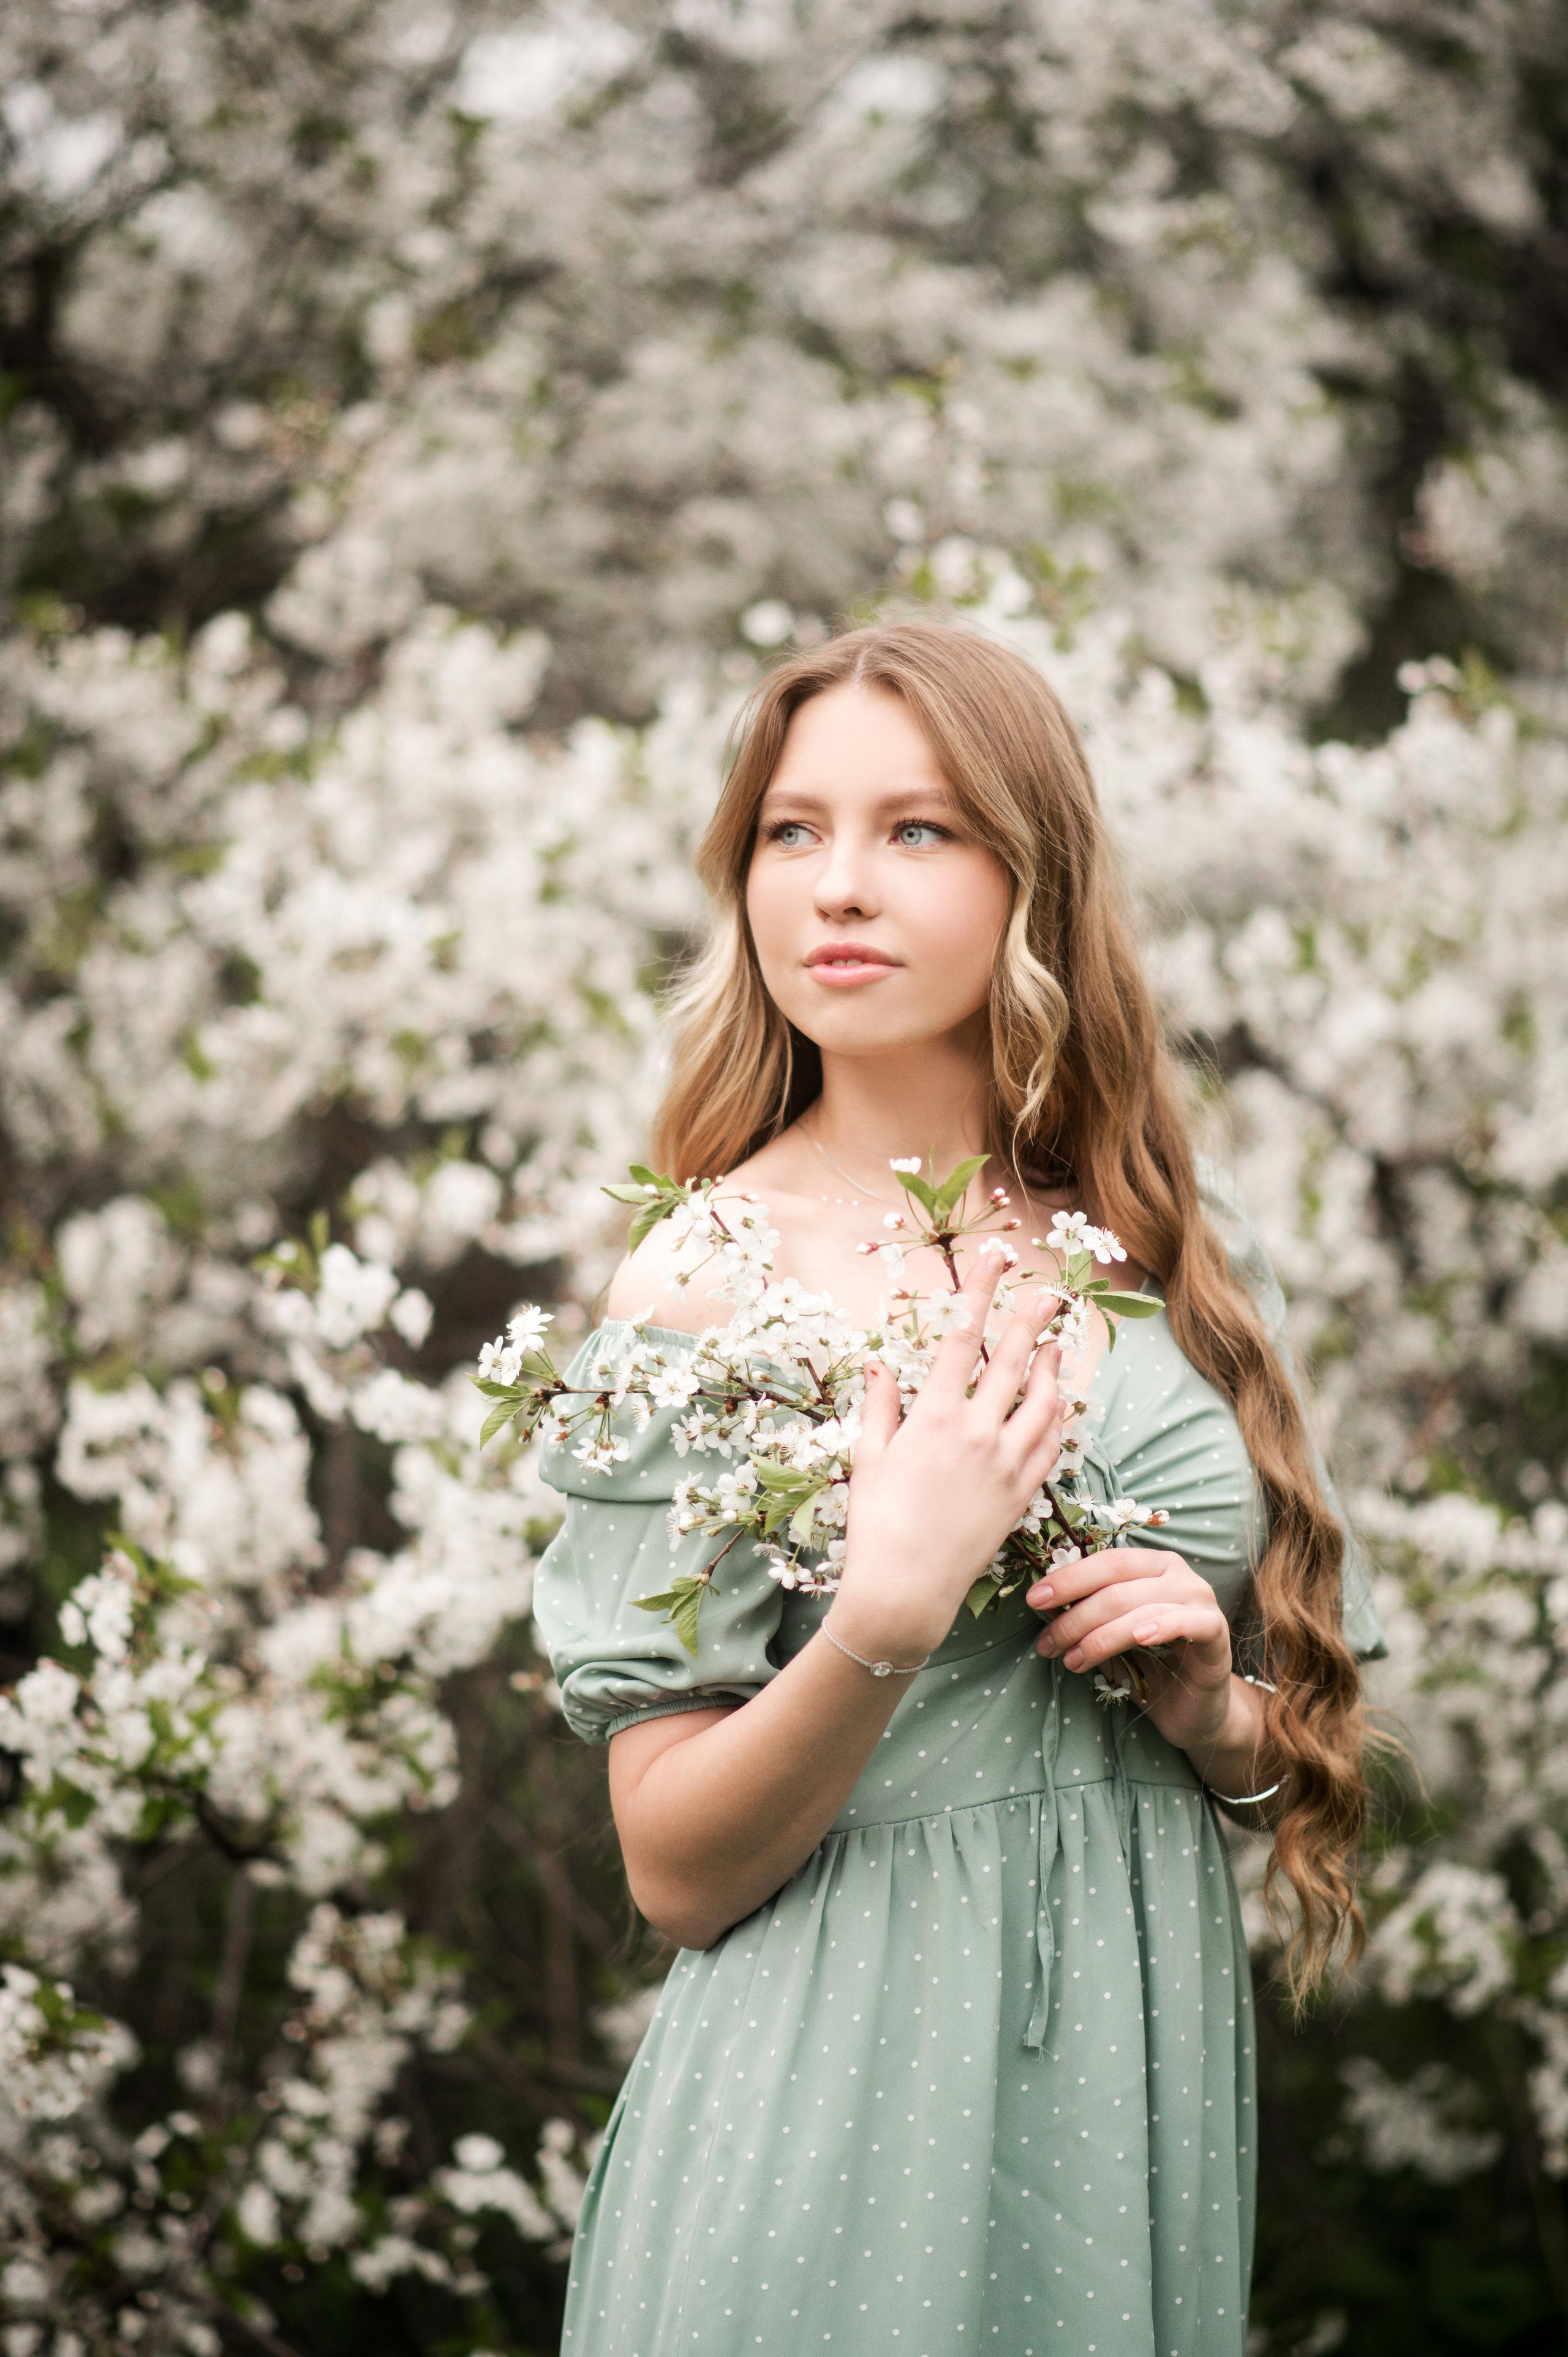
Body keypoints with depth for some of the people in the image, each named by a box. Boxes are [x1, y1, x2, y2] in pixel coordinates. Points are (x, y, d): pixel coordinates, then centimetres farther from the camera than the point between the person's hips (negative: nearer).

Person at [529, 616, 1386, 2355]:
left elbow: (1311, 1742, 13)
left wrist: (1212, 1708, -8)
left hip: (1147, 2070, 4)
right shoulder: (708, 1278, -8)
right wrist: (889, 1611, -23)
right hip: (836, 2111, -4)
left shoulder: (1178, 1247, 4)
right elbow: (675, 1871, -9)